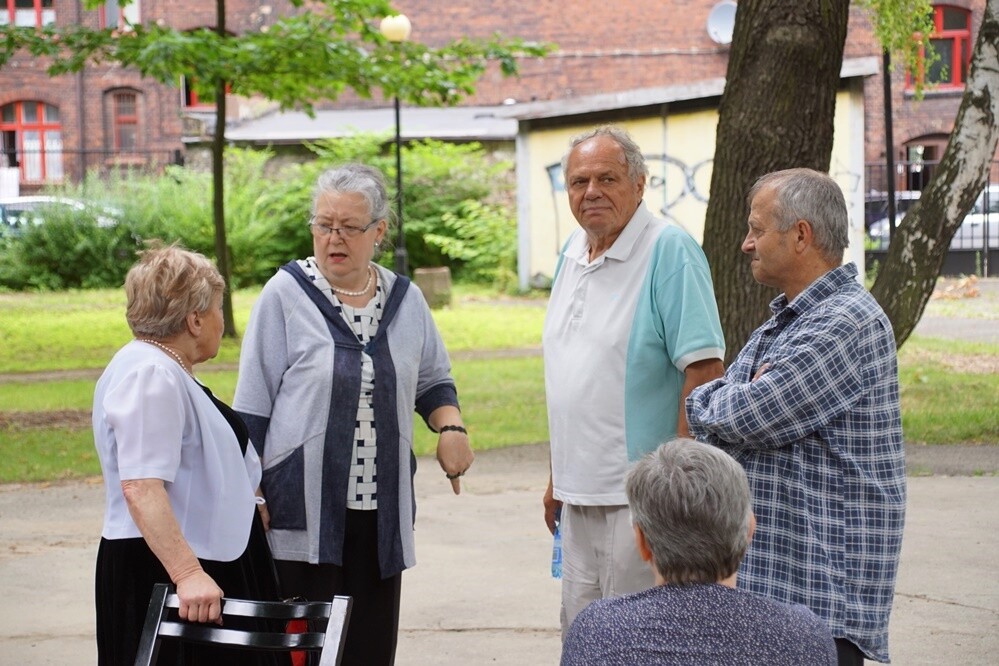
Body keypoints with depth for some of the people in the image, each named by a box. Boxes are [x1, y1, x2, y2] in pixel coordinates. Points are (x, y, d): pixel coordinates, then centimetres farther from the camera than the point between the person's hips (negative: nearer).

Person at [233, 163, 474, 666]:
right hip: (304, 511, -4)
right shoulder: (285, 295, -3)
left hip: (382, 512, 4)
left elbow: (433, 380, 21)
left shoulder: (405, 299, 8)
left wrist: (450, 427, 1)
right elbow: (252, 407, -1)